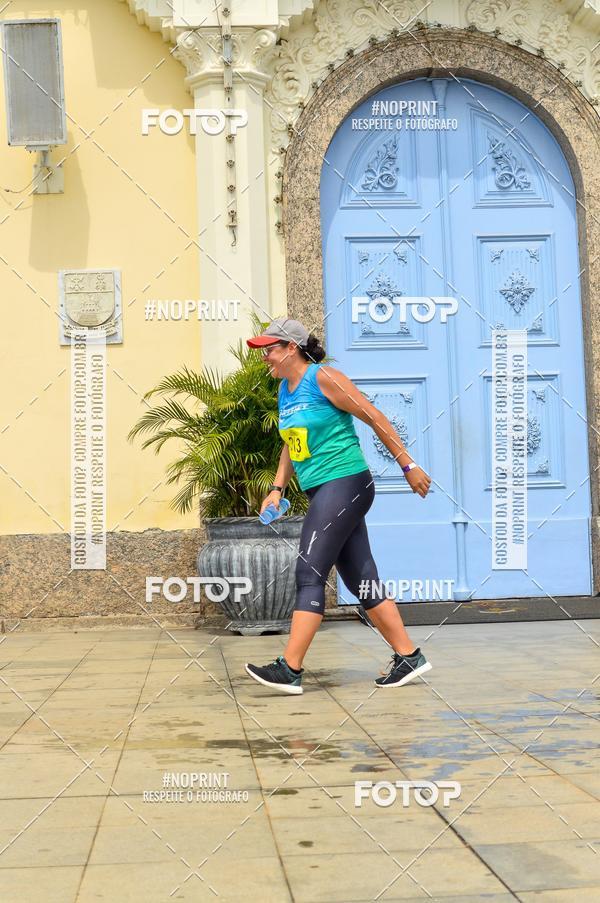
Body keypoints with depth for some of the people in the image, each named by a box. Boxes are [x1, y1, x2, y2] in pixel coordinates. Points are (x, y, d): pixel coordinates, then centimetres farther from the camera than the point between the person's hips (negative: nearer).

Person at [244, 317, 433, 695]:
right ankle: (409, 656, 15)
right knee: (361, 579, 7)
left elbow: (376, 418, -9)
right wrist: (278, 488, 14)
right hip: (323, 492, 9)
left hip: (345, 484, -9)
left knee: (309, 575, -11)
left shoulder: (323, 377, -10)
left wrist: (408, 466, -9)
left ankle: (290, 669, -9)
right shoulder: (284, 390, 16)